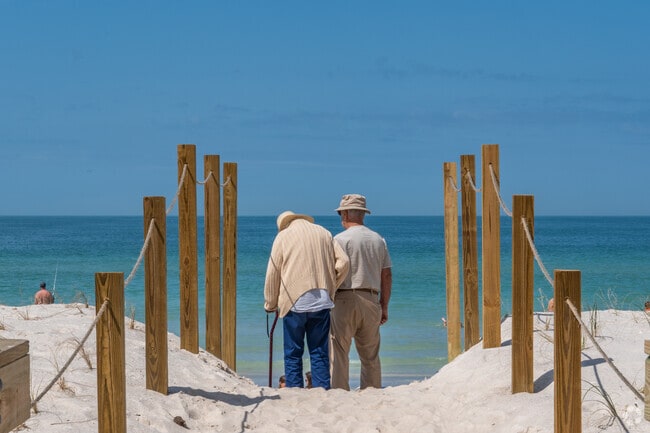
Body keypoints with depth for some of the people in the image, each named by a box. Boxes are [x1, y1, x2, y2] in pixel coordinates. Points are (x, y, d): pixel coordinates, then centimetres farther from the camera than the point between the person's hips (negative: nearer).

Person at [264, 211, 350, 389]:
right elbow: (343, 262, 7)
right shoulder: (324, 233, 15)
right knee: (320, 353, 6)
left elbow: (273, 274, 4)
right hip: (322, 301, 3)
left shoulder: (284, 236, 5)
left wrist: (270, 304, 14)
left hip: (294, 301, -3)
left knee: (293, 354, 1)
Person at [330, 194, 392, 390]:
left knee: (338, 352, -3)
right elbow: (387, 275, 12)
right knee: (371, 355, 12)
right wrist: (384, 306, 17)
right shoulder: (379, 240, 12)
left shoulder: (340, 239, -4)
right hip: (371, 300, 5)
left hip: (345, 299, -5)